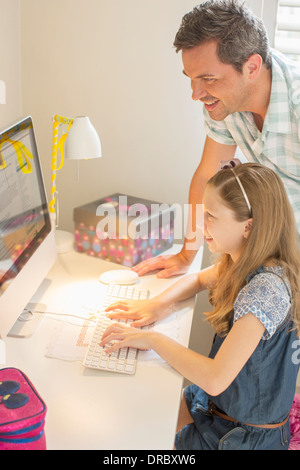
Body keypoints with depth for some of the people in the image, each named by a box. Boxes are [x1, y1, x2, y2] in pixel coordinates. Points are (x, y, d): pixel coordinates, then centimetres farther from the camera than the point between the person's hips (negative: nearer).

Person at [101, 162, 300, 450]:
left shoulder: (266, 290, -33)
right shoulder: (240, 264, -5)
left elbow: (215, 379, -37)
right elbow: (199, 279, 15)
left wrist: (153, 339, -26)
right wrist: (160, 302, -5)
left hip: (247, 435, -7)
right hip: (220, 403, 7)